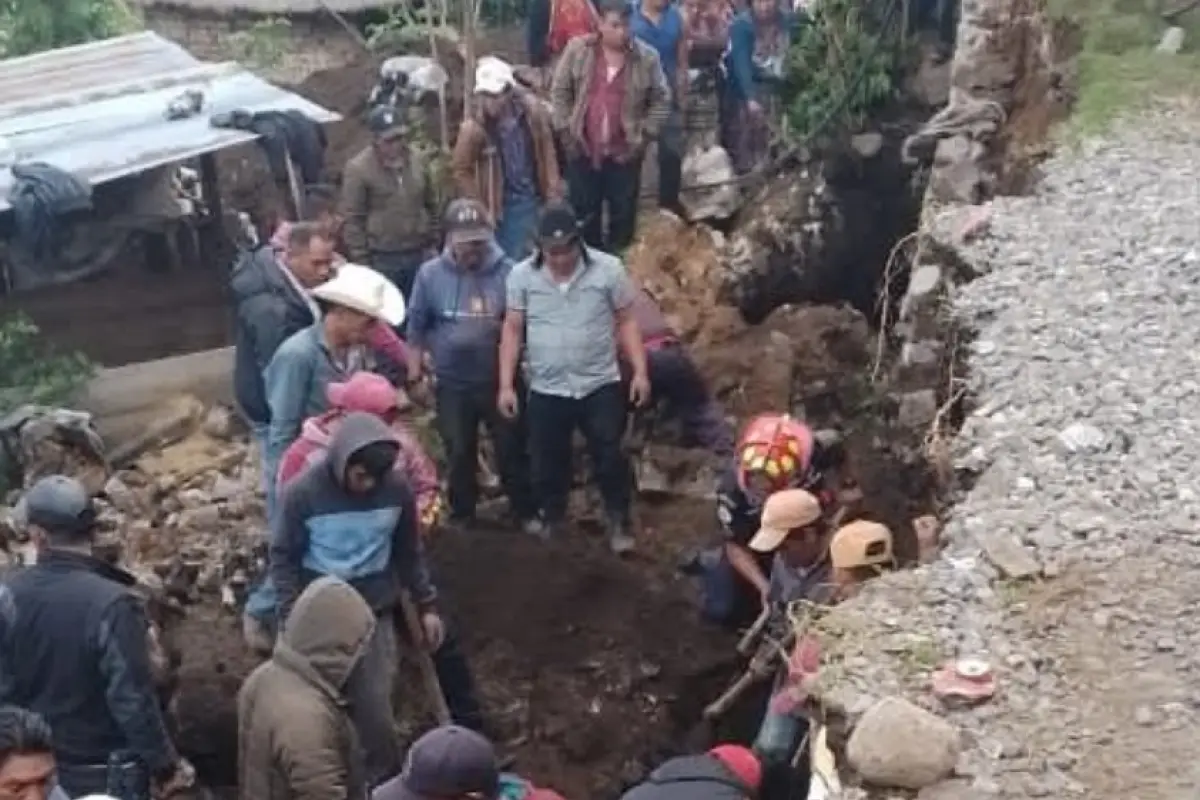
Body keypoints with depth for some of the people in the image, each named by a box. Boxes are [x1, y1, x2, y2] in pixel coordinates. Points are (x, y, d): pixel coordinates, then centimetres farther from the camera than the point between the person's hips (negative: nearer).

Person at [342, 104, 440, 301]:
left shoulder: (417, 162, 7)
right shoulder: (358, 169, -9)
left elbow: (431, 205, 16)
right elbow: (353, 219, -10)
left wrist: (432, 242, 13)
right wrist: (362, 261, -12)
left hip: (420, 255, 5)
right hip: (382, 259, -5)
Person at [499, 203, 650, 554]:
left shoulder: (608, 269, -8)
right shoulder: (522, 275, -4)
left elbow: (626, 323, -1)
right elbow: (512, 331, 0)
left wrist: (640, 372, -7)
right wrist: (506, 385, -3)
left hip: (600, 386, -1)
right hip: (546, 391, 2)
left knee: (610, 457, 4)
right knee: (547, 464, 12)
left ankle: (619, 520, 23)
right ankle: (552, 522, 33)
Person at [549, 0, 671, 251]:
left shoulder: (647, 57, -5)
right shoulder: (577, 49, -4)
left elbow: (661, 100, 3)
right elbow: (559, 91, 3)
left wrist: (645, 136, -4)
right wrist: (565, 129, -3)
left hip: (625, 152, 0)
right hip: (582, 149, 0)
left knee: (623, 214, 10)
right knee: (584, 212, 12)